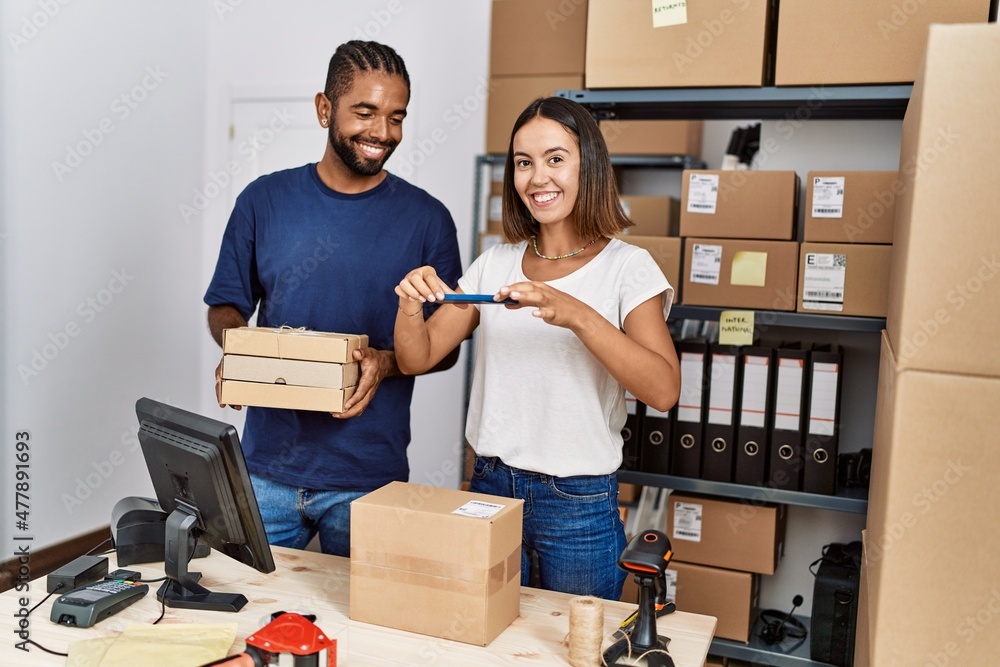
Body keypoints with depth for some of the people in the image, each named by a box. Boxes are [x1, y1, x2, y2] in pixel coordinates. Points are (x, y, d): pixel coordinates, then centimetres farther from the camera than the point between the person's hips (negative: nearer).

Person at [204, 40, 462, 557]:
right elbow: (225, 305, 10)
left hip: (368, 480, -1)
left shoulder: (427, 219, -3)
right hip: (265, 467, 2)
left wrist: (386, 363, -18)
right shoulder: (264, 200, 2)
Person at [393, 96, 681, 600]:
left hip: (578, 503, -3)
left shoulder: (626, 267, -8)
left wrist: (578, 316, -33)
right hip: (490, 486, 4)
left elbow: (663, 390, -21)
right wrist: (410, 306, -17)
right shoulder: (496, 263, 5)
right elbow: (417, 359, 4)